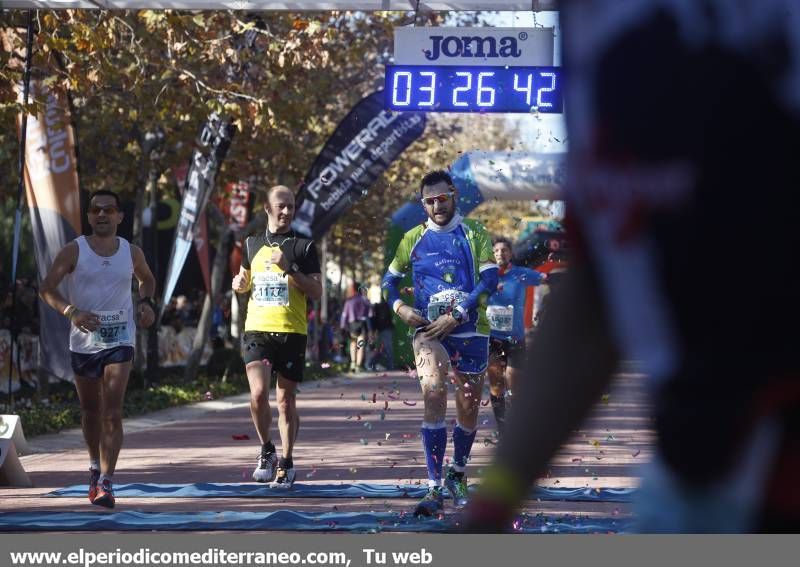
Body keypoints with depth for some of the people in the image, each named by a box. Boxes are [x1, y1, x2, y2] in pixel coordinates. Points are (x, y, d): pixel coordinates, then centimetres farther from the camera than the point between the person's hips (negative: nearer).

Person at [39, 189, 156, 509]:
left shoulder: (131, 253, 4)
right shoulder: (74, 251, -3)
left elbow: (147, 279, 25)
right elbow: (46, 288, -6)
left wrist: (146, 302, 4)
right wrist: (71, 312, -23)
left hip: (119, 340, -1)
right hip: (84, 340, 1)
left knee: (112, 412, -13)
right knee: (90, 410, 14)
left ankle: (106, 483, -18)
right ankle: (95, 467, 37)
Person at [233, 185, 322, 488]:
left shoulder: (304, 247, 2)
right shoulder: (252, 244, 13)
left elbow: (316, 291, -4)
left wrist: (289, 269, -15)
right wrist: (240, 283, 5)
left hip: (292, 332, -2)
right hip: (257, 329, 2)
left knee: (286, 400, 3)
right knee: (258, 393, -15)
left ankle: (286, 463, 16)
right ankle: (266, 450, 7)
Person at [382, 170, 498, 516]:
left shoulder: (475, 234, 3)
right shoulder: (413, 239, 8)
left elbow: (489, 280, -6)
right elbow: (389, 280, 17)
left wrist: (456, 316, -15)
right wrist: (399, 308, -4)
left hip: (470, 331, 1)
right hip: (429, 330, -1)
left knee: (468, 408, 10)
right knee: (434, 396, -22)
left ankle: (457, 475, 37)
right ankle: (434, 490, -24)